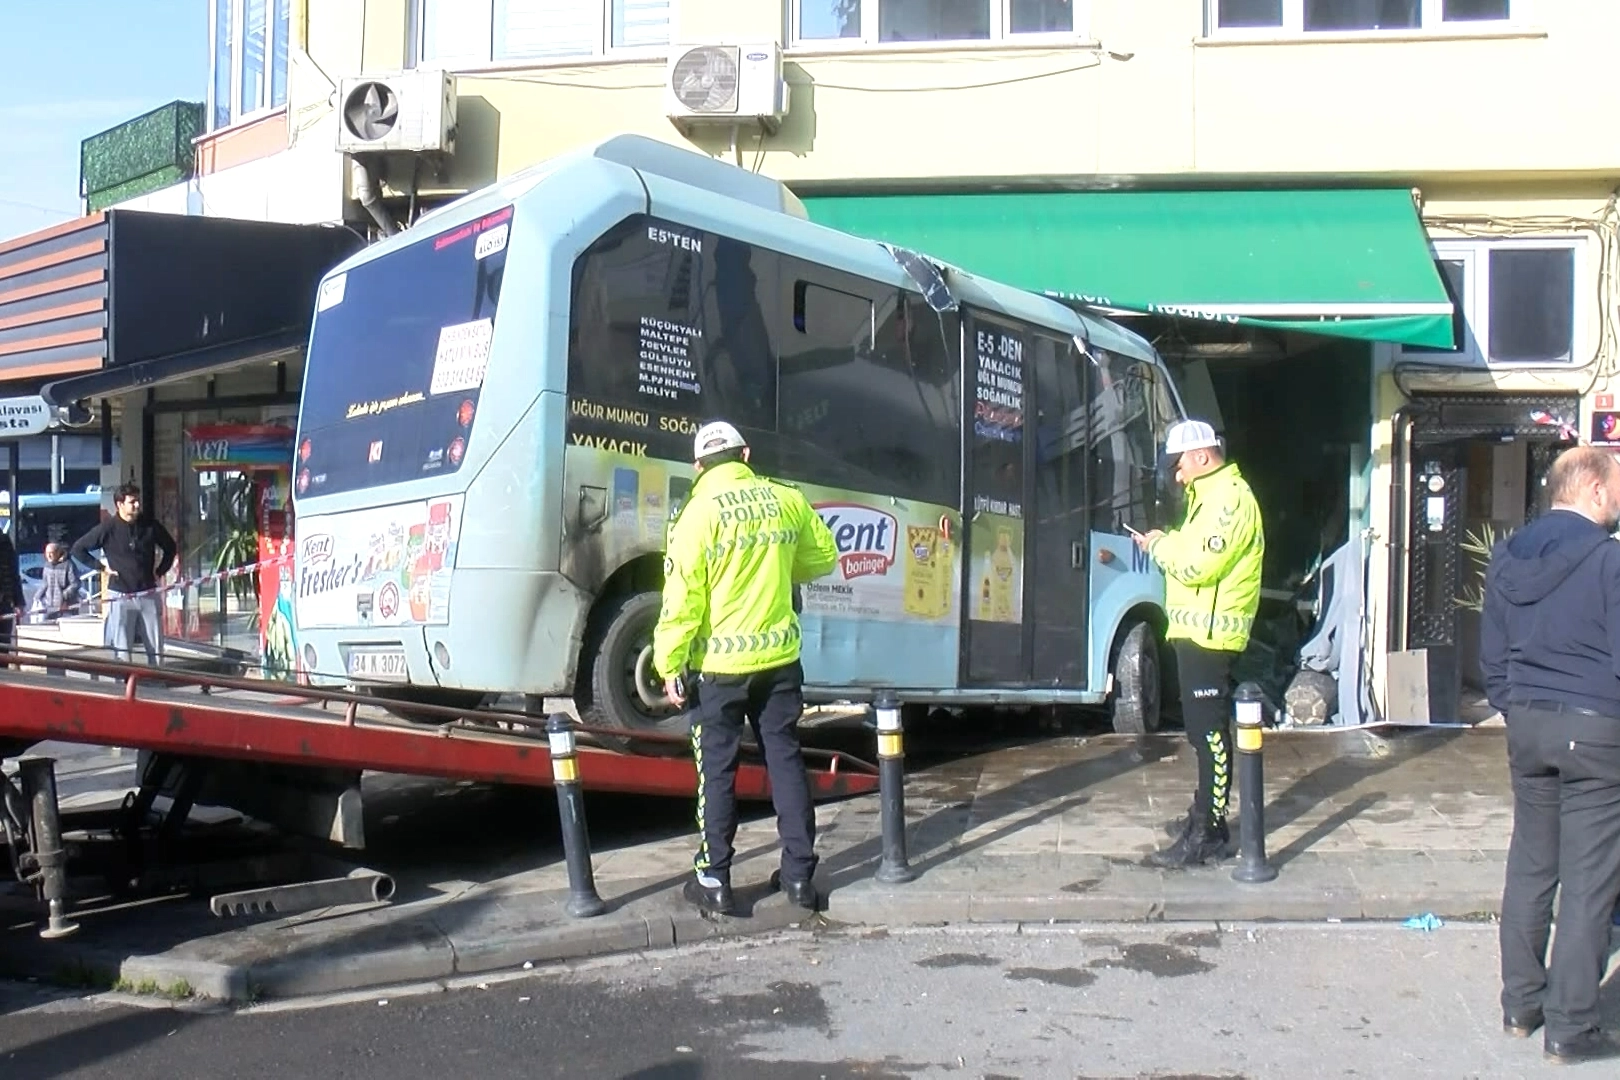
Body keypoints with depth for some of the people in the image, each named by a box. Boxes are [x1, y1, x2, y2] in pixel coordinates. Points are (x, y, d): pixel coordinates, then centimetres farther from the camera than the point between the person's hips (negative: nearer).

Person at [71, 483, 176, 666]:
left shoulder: (150, 525, 2)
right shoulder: (109, 528, -5)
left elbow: (169, 546, 18)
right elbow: (78, 548, 3)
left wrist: (160, 571, 10)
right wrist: (101, 566, -2)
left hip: (148, 594, 3)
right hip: (120, 595, -3)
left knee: (156, 647, 4)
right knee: (122, 649, 1)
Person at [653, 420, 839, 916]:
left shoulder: (700, 512, -12)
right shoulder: (787, 500, 1)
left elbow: (683, 597, -15)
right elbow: (823, 557, 15)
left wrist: (670, 664, -7)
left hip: (719, 664, -4)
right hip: (780, 657, 4)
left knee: (717, 770, 7)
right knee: (785, 760, 12)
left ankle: (714, 879, 12)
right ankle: (799, 874, 18)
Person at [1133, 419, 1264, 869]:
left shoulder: (1228, 497, -14)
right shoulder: (1212, 495, 20)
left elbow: (1198, 565, -23)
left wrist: (1159, 546, -7)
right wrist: (1167, 543, 3)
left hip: (1209, 636, -11)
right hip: (1198, 632, 11)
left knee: (1210, 734, -8)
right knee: (1204, 731, 19)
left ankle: (1206, 836, -5)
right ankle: (1205, 813, 31)